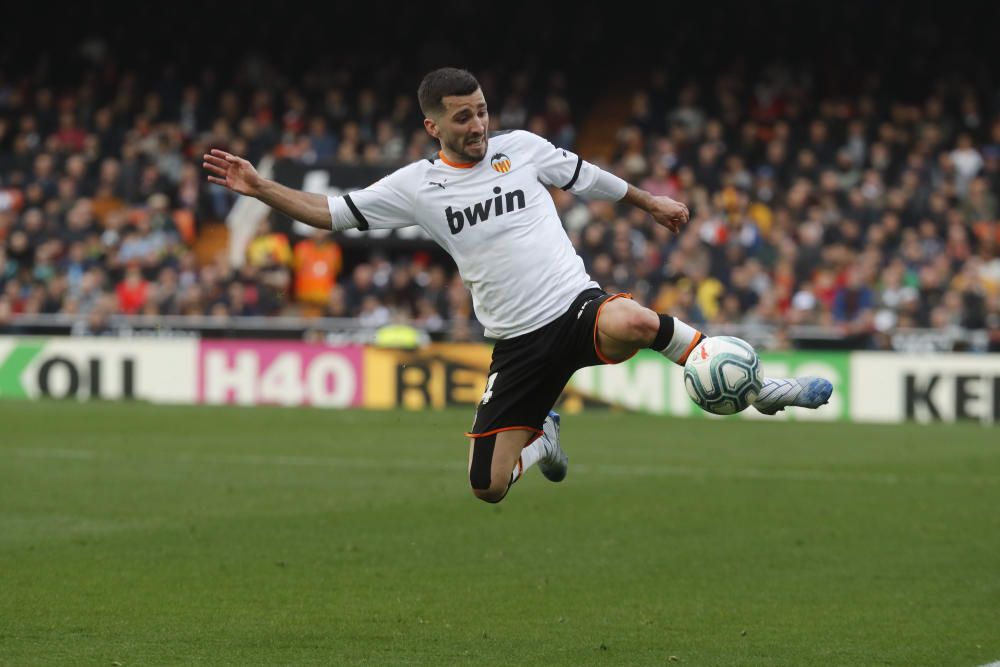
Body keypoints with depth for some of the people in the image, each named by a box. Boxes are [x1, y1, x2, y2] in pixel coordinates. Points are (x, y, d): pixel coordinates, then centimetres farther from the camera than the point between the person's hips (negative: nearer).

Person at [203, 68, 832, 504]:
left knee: (632, 322, -41)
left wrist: (651, 201, 33)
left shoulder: (522, 147, 6)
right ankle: (541, 440, 34)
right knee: (488, 487, -3)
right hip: (519, 343, 2)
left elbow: (585, 176, 23)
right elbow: (331, 213, 5)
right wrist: (259, 187, -6)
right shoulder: (416, 186, 4)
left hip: (578, 306, -2)